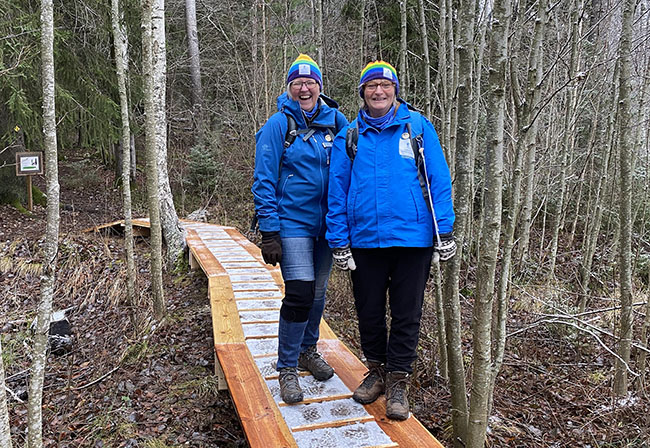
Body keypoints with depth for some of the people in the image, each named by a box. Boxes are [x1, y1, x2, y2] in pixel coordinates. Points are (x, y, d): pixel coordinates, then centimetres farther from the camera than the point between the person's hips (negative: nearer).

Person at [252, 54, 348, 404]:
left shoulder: (335, 121, 4)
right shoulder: (278, 125, -5)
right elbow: (264, 181, -7)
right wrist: (269, 232, -13)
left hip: (326, 224, 4)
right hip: (292, 224, -4)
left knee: (318, 292, 14)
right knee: (299, 294, -10)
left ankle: (308, 350, 36)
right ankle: (287, 368, 8)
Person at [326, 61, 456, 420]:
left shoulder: (418, 127, 2)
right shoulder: (349, 136, 6)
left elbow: (439, 180, 1)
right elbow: (337, 191, 5)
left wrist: (444, 230, -5)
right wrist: (338, 241, 0)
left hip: (413, 239, -1)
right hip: (365, 240, 2)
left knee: (406, 315, 8)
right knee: (369, 311, 13)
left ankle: (398, 381, 25)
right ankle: (377, 370, 35)